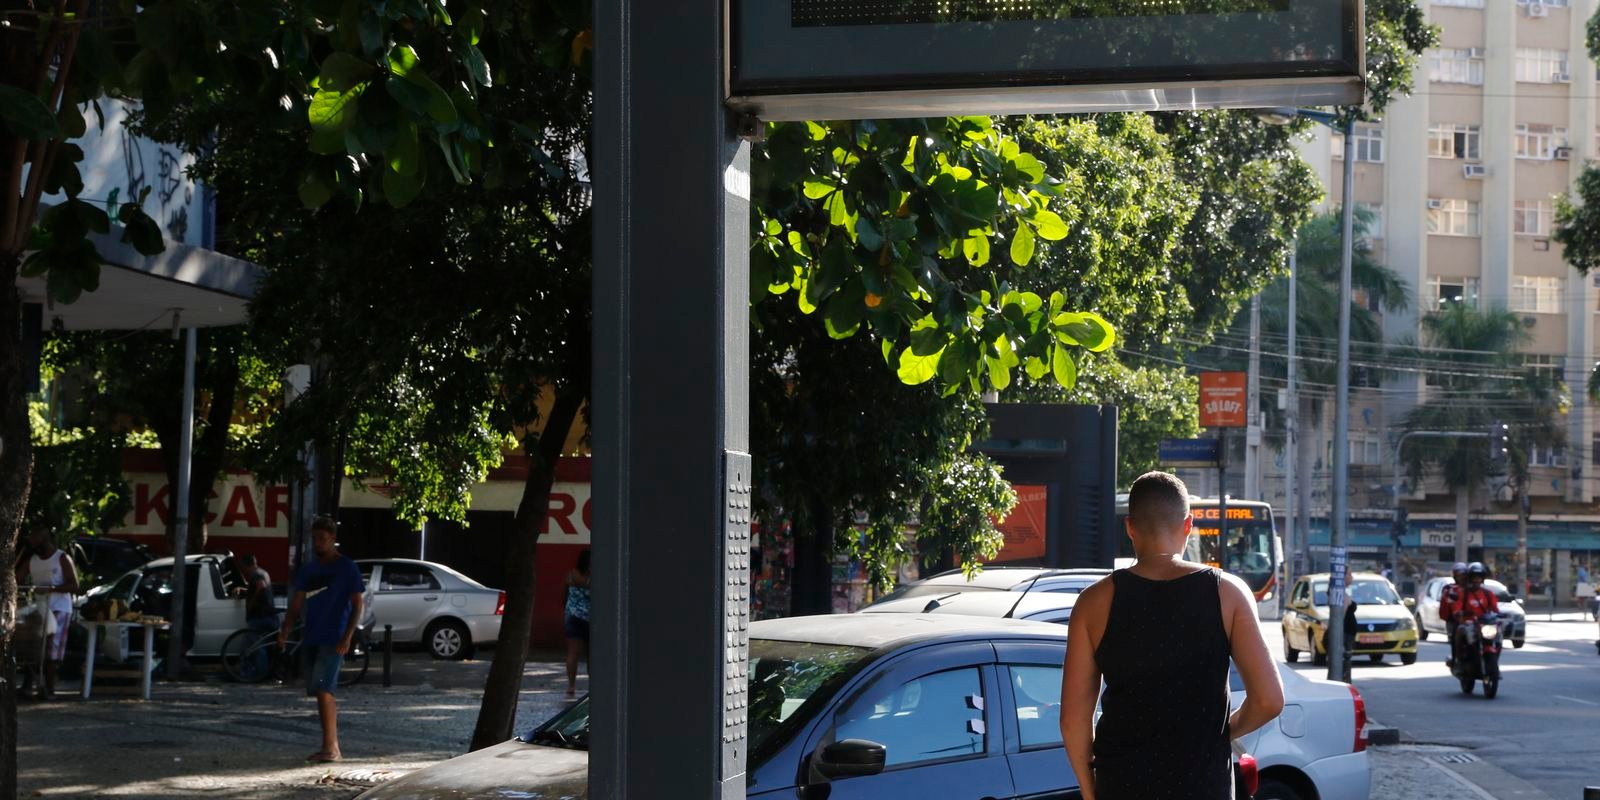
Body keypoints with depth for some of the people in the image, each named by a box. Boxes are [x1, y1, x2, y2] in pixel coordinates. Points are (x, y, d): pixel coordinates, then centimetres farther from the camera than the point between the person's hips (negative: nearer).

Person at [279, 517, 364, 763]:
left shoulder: (347, 568, -2)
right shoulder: (308, 570, 14)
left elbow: (356, 605, -5)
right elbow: (296, 605, 14)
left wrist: (347, 638, -15)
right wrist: (285, 631, -2)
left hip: (333, 640, -6)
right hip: (310, 639, 6)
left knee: (323, 690, -17)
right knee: (323, 693, 9)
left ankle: (330, 747, -18)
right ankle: (332, 747, 16)